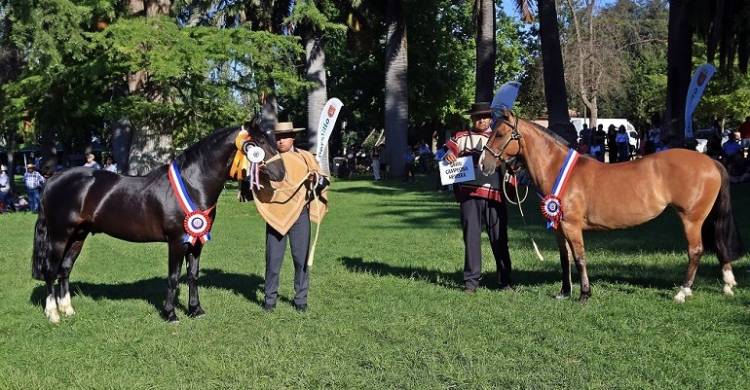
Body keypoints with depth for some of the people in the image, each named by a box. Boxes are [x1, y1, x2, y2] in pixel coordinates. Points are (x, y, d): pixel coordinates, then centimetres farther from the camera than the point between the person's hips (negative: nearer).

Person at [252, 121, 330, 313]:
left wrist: (318, 179, -20)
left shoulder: (305, 157, 5)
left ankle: (301, 299, 16)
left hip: (300, 214, 0)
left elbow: (322, 182, 2)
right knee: (273, 259, 4)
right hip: (275, 215, 0)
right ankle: (270, 298, 16)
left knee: (302, 259, 5)